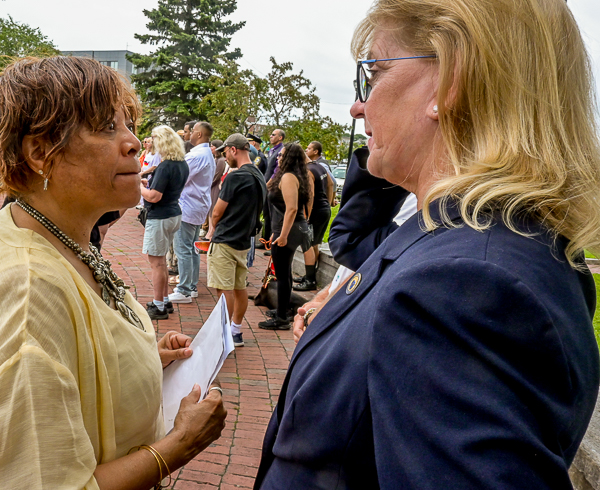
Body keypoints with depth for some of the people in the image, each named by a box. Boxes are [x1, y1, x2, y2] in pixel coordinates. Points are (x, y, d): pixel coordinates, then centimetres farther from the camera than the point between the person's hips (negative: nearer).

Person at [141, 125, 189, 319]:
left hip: (160, 218, -10)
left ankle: (159, 307, 5)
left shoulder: (165, 166, -21)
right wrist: (149, 184, 15)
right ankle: (165, 301, 28)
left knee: (156, 261, -2)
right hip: (174, 214, 10)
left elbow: (154, 197, -24)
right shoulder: (183, 164, 7)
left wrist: (139, 186, -7)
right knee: (160, 260, 20)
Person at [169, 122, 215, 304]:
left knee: (182, 249, -6)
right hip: (199, 206, 10)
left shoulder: (196, 155, -18)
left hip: (188, 207, -10)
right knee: (191, 248, 15)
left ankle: (184, 291, -4)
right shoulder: (208, 155, 16)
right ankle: (192, 286, 22)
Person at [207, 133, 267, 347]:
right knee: (239, 287, 13)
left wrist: (215, 228, 9)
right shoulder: (259, 177, 11)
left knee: (224, 289, -3)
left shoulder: (235, 177, -16)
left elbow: (217, 213, -11)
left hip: (225, 241, -9)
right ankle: (236, 332, 23)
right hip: (244, 241, 9)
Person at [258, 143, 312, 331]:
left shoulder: (288, 177, -15)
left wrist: (283, 234, -26)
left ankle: (282, 319, 2)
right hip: (293, 229, 11)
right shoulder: (296, 177, 16)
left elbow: (292, 208, -24)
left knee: (282, 275, -4)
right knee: (285, 273, 19)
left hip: (287, 231, -11)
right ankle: (284, 311, 31)